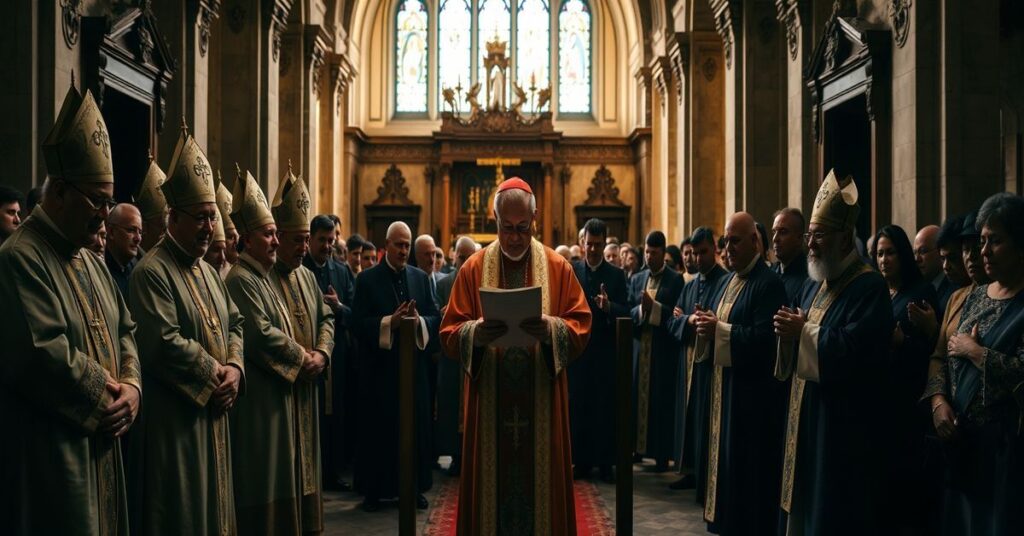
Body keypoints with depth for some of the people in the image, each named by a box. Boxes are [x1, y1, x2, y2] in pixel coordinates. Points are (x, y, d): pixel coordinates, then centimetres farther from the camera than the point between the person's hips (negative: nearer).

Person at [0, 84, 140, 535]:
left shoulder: (90, 262, 15)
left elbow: (123, 330, 18)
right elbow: (43, 353, -24)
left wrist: (131, 387, -1)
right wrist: (105, 403, -14)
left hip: (100, 441, 9)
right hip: (48, 452, -9)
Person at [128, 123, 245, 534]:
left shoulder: (207, 271, 15)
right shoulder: (152, 272, -13)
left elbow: (234, 324, 16)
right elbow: (164, 342, -23)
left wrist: (234, 368, -3)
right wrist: (215, 373, -13)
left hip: (213, 412, 9)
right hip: (173, 417, -9)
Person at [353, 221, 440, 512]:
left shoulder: (420, 277, 8)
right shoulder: (367, 278, -2)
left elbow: (435, 317, 4)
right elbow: (359, 322, -9)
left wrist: (419, 321, -16)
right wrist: (389, 322, -22)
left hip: (414, 364, 3)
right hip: (379, 365, -3)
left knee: (415, 426, 7)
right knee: (378, 428, 4)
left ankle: (414, 487, 17)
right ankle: (374, 488, 13)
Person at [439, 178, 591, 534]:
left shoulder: (558, 267, 4)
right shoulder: (473, 268, 5)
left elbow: (580, 327, 0)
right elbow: (450, 333, 1)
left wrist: (551, 328, -20)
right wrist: (475, 332, -20)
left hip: (542, 403, 0)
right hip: (489, 403, 0)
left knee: (540, 481, 5)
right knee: (492, 482, 4)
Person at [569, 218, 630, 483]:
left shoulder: (616, 275, 5)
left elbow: (626, 312, -2)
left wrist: (609, 306, -22)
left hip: (606, 351, -1)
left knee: (605, 407, 0)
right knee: (578, 406, 4)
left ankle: (605, 462, 8)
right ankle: (582, 461, 13)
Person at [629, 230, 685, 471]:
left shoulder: (676, 280, -1)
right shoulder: (636, 279, 13)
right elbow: (628, 313, 6)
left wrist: (653, 307, -20)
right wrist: (641, 309, -13)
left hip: (664, 350, -4)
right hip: (639, 347, 4)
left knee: (662, 401, -2)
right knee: (637, 397, 4)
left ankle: (662, 453, 4)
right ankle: (638, 447, 13)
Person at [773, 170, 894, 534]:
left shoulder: (869, 286, -13)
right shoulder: (814, 285, 14)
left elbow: (856, 350, -26)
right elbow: (794, 355, 17)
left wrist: (804, 332, -18)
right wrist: (789, 333, -5)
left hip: (843, 426, -9)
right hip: (806, 415, 9)